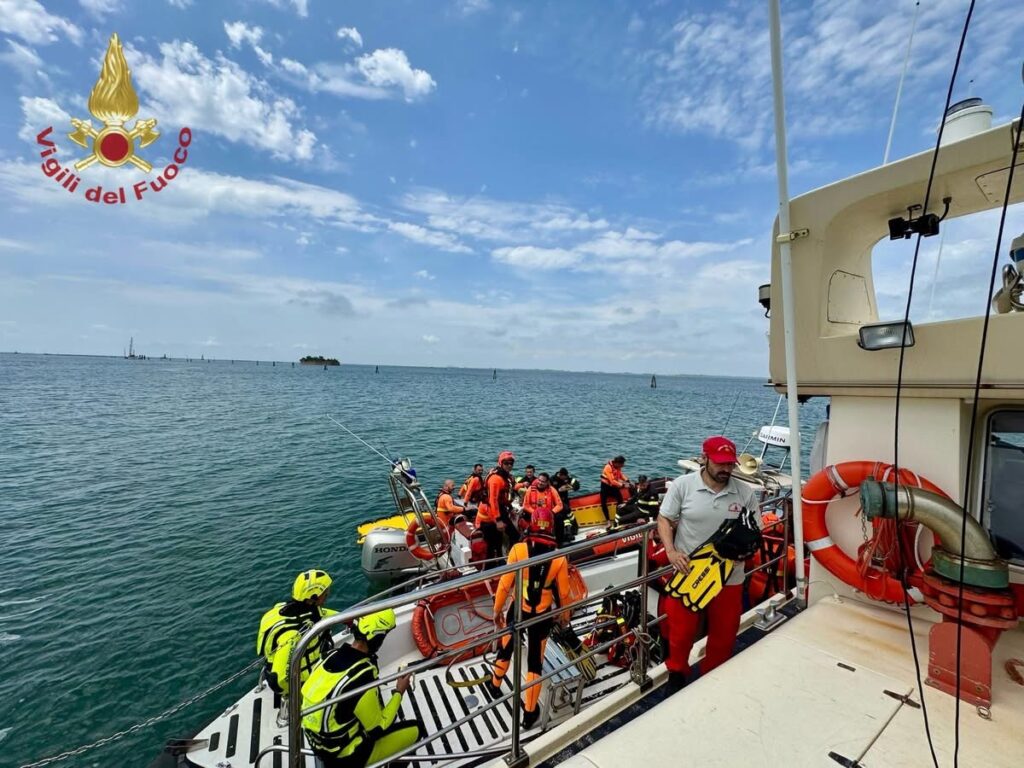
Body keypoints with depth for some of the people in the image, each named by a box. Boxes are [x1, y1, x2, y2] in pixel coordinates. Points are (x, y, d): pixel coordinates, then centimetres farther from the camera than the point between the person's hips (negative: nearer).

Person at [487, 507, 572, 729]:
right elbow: (563, 593, -4)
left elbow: (505, 583, -13)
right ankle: (530, 712, 29)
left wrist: (497, 608, 3)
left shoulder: (518, 549, -20)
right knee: (535, 661, 17)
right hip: (543, 615, 0)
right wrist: (565, 614, 14)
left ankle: (495, 685, 49)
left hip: (517, 611, 0)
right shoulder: (559, 558, -16)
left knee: (506, 648, 25)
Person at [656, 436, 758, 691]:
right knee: (681, 633, 12)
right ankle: (677, 674, 41)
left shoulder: (746, 493, -5)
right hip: (687, 573, -2)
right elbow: (664, 519, -5)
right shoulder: (682, 485, -12)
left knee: (723, 637, 19)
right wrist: (671, 551, -18)